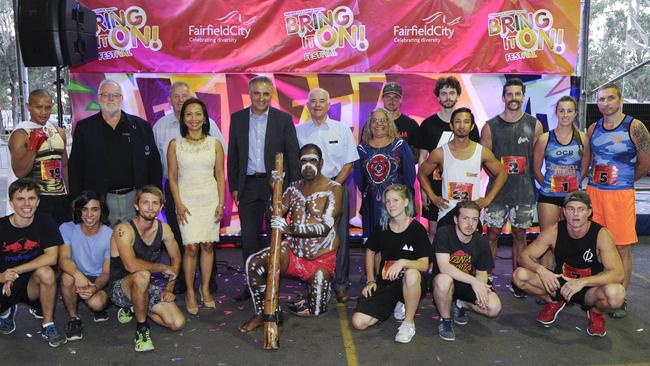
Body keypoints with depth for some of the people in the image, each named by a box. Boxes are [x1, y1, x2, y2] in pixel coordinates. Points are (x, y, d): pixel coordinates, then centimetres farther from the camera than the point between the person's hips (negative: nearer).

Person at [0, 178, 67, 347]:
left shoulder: (45, 222, -9)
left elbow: (51, 257, -19)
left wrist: (15, 271, -22)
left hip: (31, 284, -1)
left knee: (46, 272, -33)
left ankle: (48, 326, -13)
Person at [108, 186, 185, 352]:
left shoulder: (163, 228, -2)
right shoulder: (124, 229, -22)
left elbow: (176, 258, 11)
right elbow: (131, 265, -37)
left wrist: (169, 289, 2)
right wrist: (163, 268, -23)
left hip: (147, 288, 6)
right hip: (120, 288, -6)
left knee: (178, 324, -9)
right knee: (142, 275, -39)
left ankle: (136, 308, 18)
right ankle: (141, 329, -18)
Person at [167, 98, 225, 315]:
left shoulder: (215, 144, 4)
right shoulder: (175, 145, 3)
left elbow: (220, 175, 5)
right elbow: (172, 177, 3)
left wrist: (221, 203, -1)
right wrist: (178, 203, -6)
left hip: (210, 200, 1)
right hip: (187, 201, -1)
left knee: (207, 245, 3)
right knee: (191, 247, -6)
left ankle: (205, 289, 17)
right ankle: (190, 293, 6)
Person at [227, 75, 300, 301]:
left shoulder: (283, 119, -1)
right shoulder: (237, 119, 6)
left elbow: (292, 154, -1)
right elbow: (232, 155, 9)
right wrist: (233, 186, 5)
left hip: (276, 183, -2)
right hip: (248, 185, 2)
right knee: (249, 237, 6)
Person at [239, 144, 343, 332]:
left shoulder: (333, 189, -10)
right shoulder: (294, 188, 6)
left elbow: (325, 227, -23)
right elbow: (274, 216, 0)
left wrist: (290, 229, -35)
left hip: (321, 259, -3)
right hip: (293, 253, 4)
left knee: (316, 311, -7)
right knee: (253, 262, -19)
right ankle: (260, 314, 0)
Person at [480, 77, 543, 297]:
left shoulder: (534, 125, 4)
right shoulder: (490, 126, 1)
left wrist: (533, 179, 2)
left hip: (524, 190, 1)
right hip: (497, 189, -1)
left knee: (520, 234, 9)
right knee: (492, 233, 2)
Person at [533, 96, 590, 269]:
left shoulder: (582, 139, 2)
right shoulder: (545, 139, -3)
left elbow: (584, 169, 12)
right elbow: (536, 169, 5)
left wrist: (573, 184, 10)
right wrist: (548, 185, 6)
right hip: (548, 196, -2)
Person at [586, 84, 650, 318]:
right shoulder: (593, 129, 8)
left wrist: (623, 180, 8)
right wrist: (598, 179, 9)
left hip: (621, 194, -4)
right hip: (593, 191, 5)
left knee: (622, 248, 1)